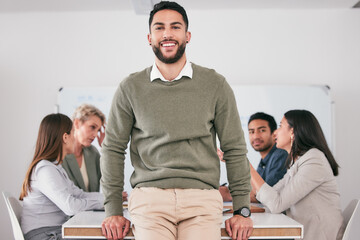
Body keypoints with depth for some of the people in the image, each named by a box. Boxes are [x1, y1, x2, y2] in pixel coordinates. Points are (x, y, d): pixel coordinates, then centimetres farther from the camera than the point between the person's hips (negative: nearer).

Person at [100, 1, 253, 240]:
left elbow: (235, 149, 10)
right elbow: (113, 149, 12)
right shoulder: (131, 88, 9)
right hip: (149, 196, 0)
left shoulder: (215, 84, 8)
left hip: (202, 198, 1)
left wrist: (242, 210, 6)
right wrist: (113, 210, 7)